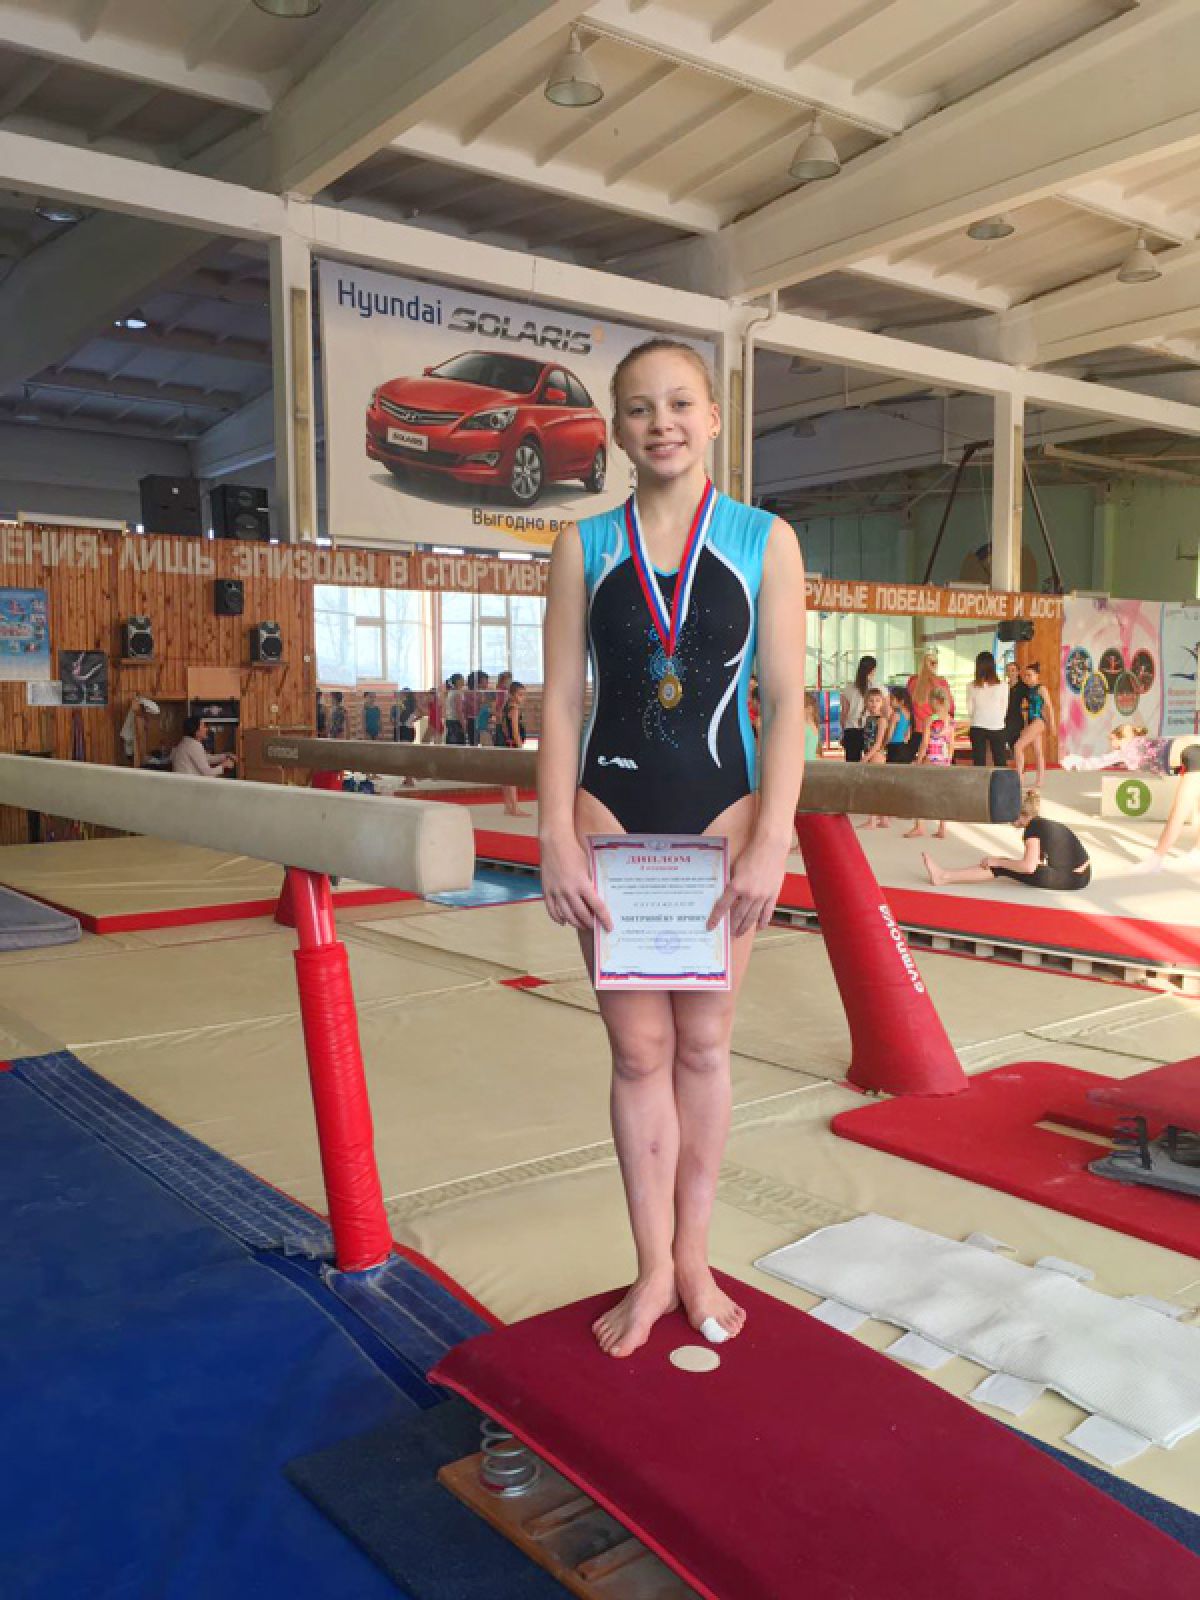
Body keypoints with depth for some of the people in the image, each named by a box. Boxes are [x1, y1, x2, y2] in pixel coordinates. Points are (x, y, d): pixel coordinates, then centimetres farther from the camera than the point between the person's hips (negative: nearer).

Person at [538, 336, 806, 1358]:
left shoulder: (765, 541, 2)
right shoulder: (586, 546, 5)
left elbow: (786, 702, -3)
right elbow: (563, 701, 1)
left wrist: (770, 845, -11)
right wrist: (558, 843, -7)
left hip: (722, 814, 0)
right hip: (611, 814, 1)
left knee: (704, 1042, 9)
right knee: (639, 1048, 6)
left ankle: (693, 1255, 26)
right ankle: (654, 1270, 20)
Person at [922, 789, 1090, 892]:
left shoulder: (1033, 826, -9)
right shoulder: (1051, 825, 18)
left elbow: (1029, 866, -16)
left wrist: (998, 861, -6)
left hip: (1067, 880, -9)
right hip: (1081, 877, 9)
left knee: (1000, 868, -5)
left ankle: (943, 876, -4)